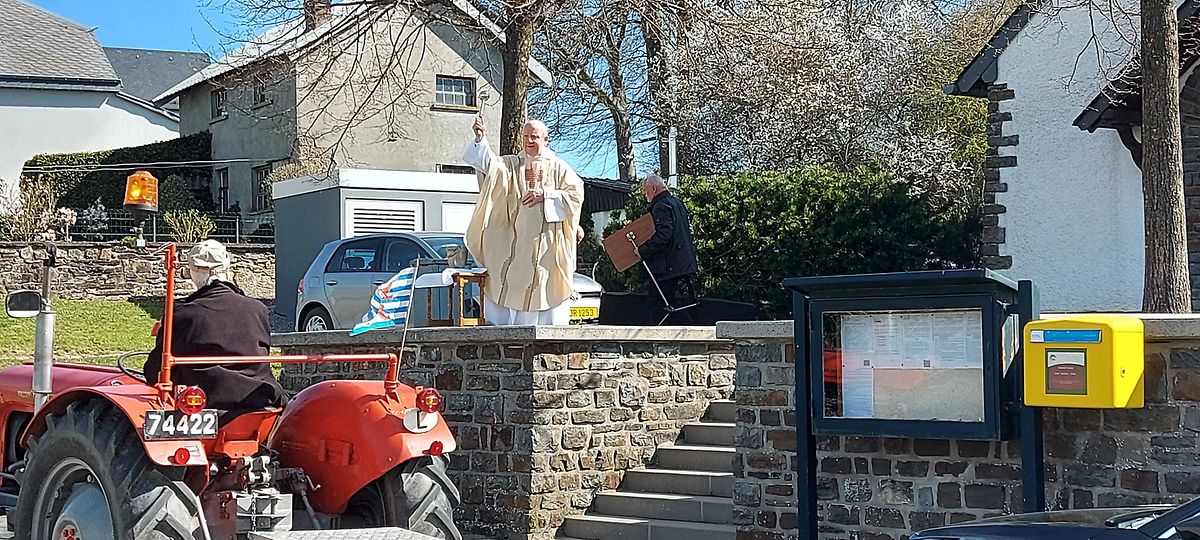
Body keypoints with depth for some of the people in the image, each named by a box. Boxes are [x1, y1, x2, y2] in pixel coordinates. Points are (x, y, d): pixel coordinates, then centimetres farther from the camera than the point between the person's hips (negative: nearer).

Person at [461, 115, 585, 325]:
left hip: (546, 246, -1)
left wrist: (545, 194, -12)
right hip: (514, 243, 1)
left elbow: (576, 194, -2)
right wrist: (480, 139, -28)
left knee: (546, 292, -1)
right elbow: (488, 163, -10)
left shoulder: (558, 168, 5)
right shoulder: (511, 165, 9)